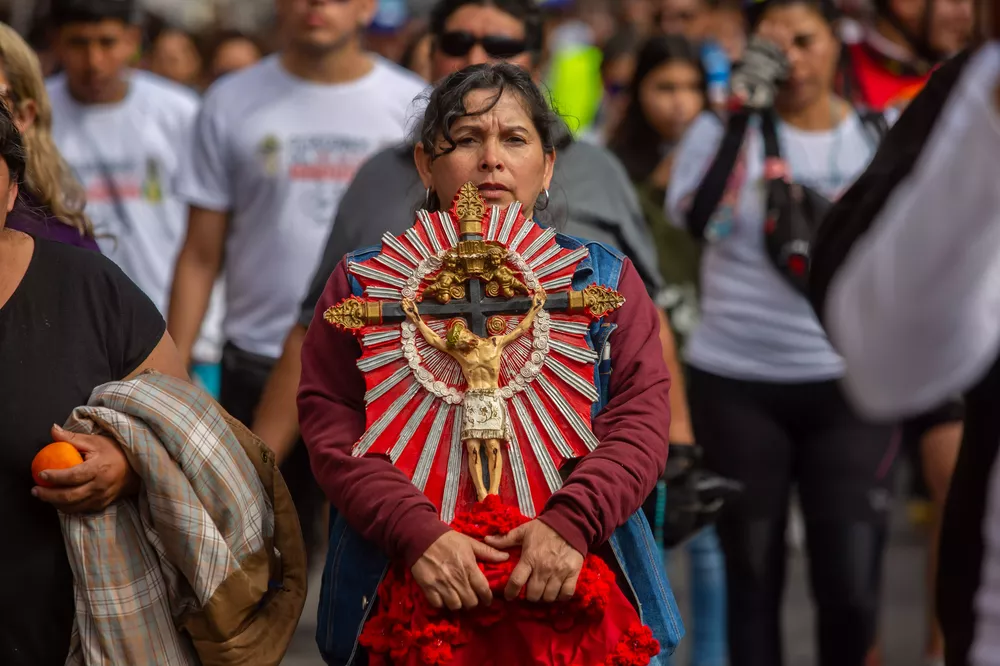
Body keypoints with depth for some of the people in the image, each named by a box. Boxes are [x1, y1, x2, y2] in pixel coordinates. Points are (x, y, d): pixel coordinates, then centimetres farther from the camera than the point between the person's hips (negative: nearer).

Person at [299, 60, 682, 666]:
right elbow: (331, 423, -6)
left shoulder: (606, 277, 7)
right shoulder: (362, 284, 5)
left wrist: (572, 520, -21)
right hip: (405, 596, -1)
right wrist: (417, 532, -21)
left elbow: (642, 418, -4)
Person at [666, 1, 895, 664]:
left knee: (851, 587, -4)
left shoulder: (881, 138, 3)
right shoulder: (727, 129, -4)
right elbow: (697, 218, -23)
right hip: (736, 385, -1)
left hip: (848, 386, 1)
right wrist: (744, 106, -23)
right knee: (752, 577, 9)